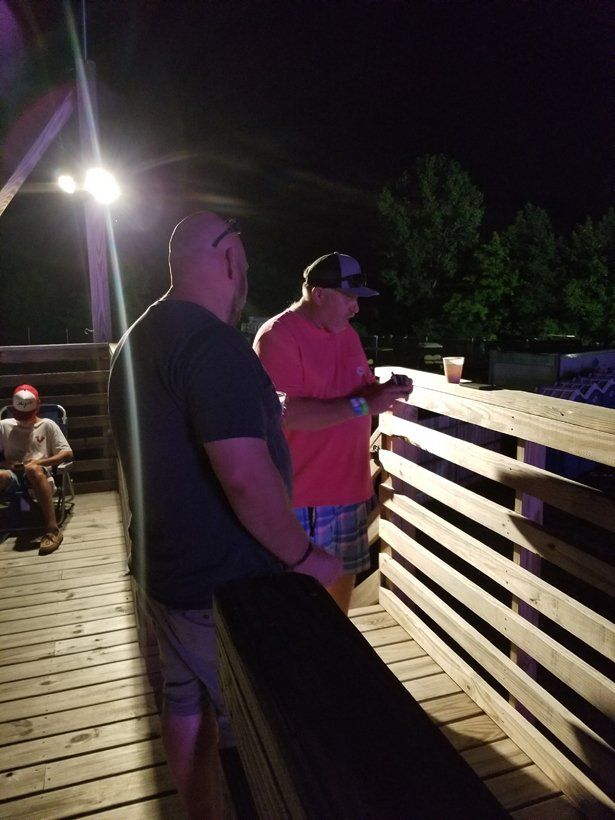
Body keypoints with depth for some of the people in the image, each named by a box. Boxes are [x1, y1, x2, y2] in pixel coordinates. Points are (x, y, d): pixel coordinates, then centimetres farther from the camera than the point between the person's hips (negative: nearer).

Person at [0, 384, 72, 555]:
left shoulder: (47, 425, 12)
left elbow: (67, 453, 5)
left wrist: (40, 461, -8)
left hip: (39, 477, -1)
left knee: (33, 469, -39)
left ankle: (52, 529, -41)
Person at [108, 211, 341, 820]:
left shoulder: (135, 342, 8)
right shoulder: (214, 343, -23)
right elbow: (245, 477, -30)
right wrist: (303, 557, -17)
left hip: (161, 571, 9)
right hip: (224, 587, -9)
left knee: (184, 703, 24)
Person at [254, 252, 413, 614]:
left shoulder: (347, 332, 10)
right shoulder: (278, 336, -16)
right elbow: (287, 414, -25)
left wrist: (386, 390, -2)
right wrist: (362, 405, -24)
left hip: (351, 486, 8)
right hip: (304, 494, -8)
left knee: (345, 574, 21)